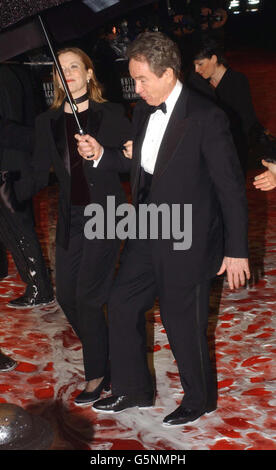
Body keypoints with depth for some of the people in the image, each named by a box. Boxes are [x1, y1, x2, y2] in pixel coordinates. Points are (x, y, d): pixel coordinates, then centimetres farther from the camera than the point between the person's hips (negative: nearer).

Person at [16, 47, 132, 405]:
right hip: (70, 217, 5)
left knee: (87, 296, -7)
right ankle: (102, 354, 31)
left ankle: (97, 374, 12)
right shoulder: (48, 121, 9)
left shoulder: (111, 114, -2)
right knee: (66, 296, 8)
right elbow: (40, 176, 7)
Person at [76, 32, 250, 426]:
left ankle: (199, 400, 32)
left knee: (183, 323, 5)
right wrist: (101, 155, 2)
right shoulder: (143, 111, 5)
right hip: (146, 236, 8)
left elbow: (231, 188, -16)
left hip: (186, 242, -8)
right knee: (122, 304, 14)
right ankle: (133, 390, 34)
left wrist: (236, 251, -15)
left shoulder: (206, 118, -18)